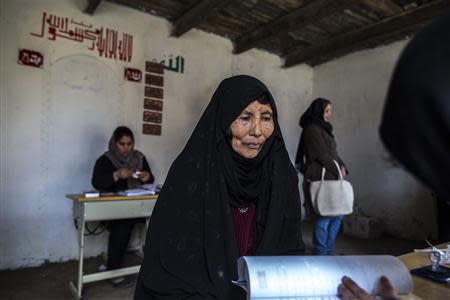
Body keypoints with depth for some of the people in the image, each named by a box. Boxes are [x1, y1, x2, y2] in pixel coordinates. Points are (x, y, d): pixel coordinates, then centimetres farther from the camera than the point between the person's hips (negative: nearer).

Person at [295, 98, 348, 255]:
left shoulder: (323, 128, 19)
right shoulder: (312, 129, -10)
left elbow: (332, 152, 18)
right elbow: (322, 155, -15)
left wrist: (342, 166, 2)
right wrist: (337, 169, -7)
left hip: (331, 178, 10)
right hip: (320, 179, -10)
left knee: (338, 215, 14)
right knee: (324, 217, -3)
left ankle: (329, 250, 28)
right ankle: (321, 253, 13)